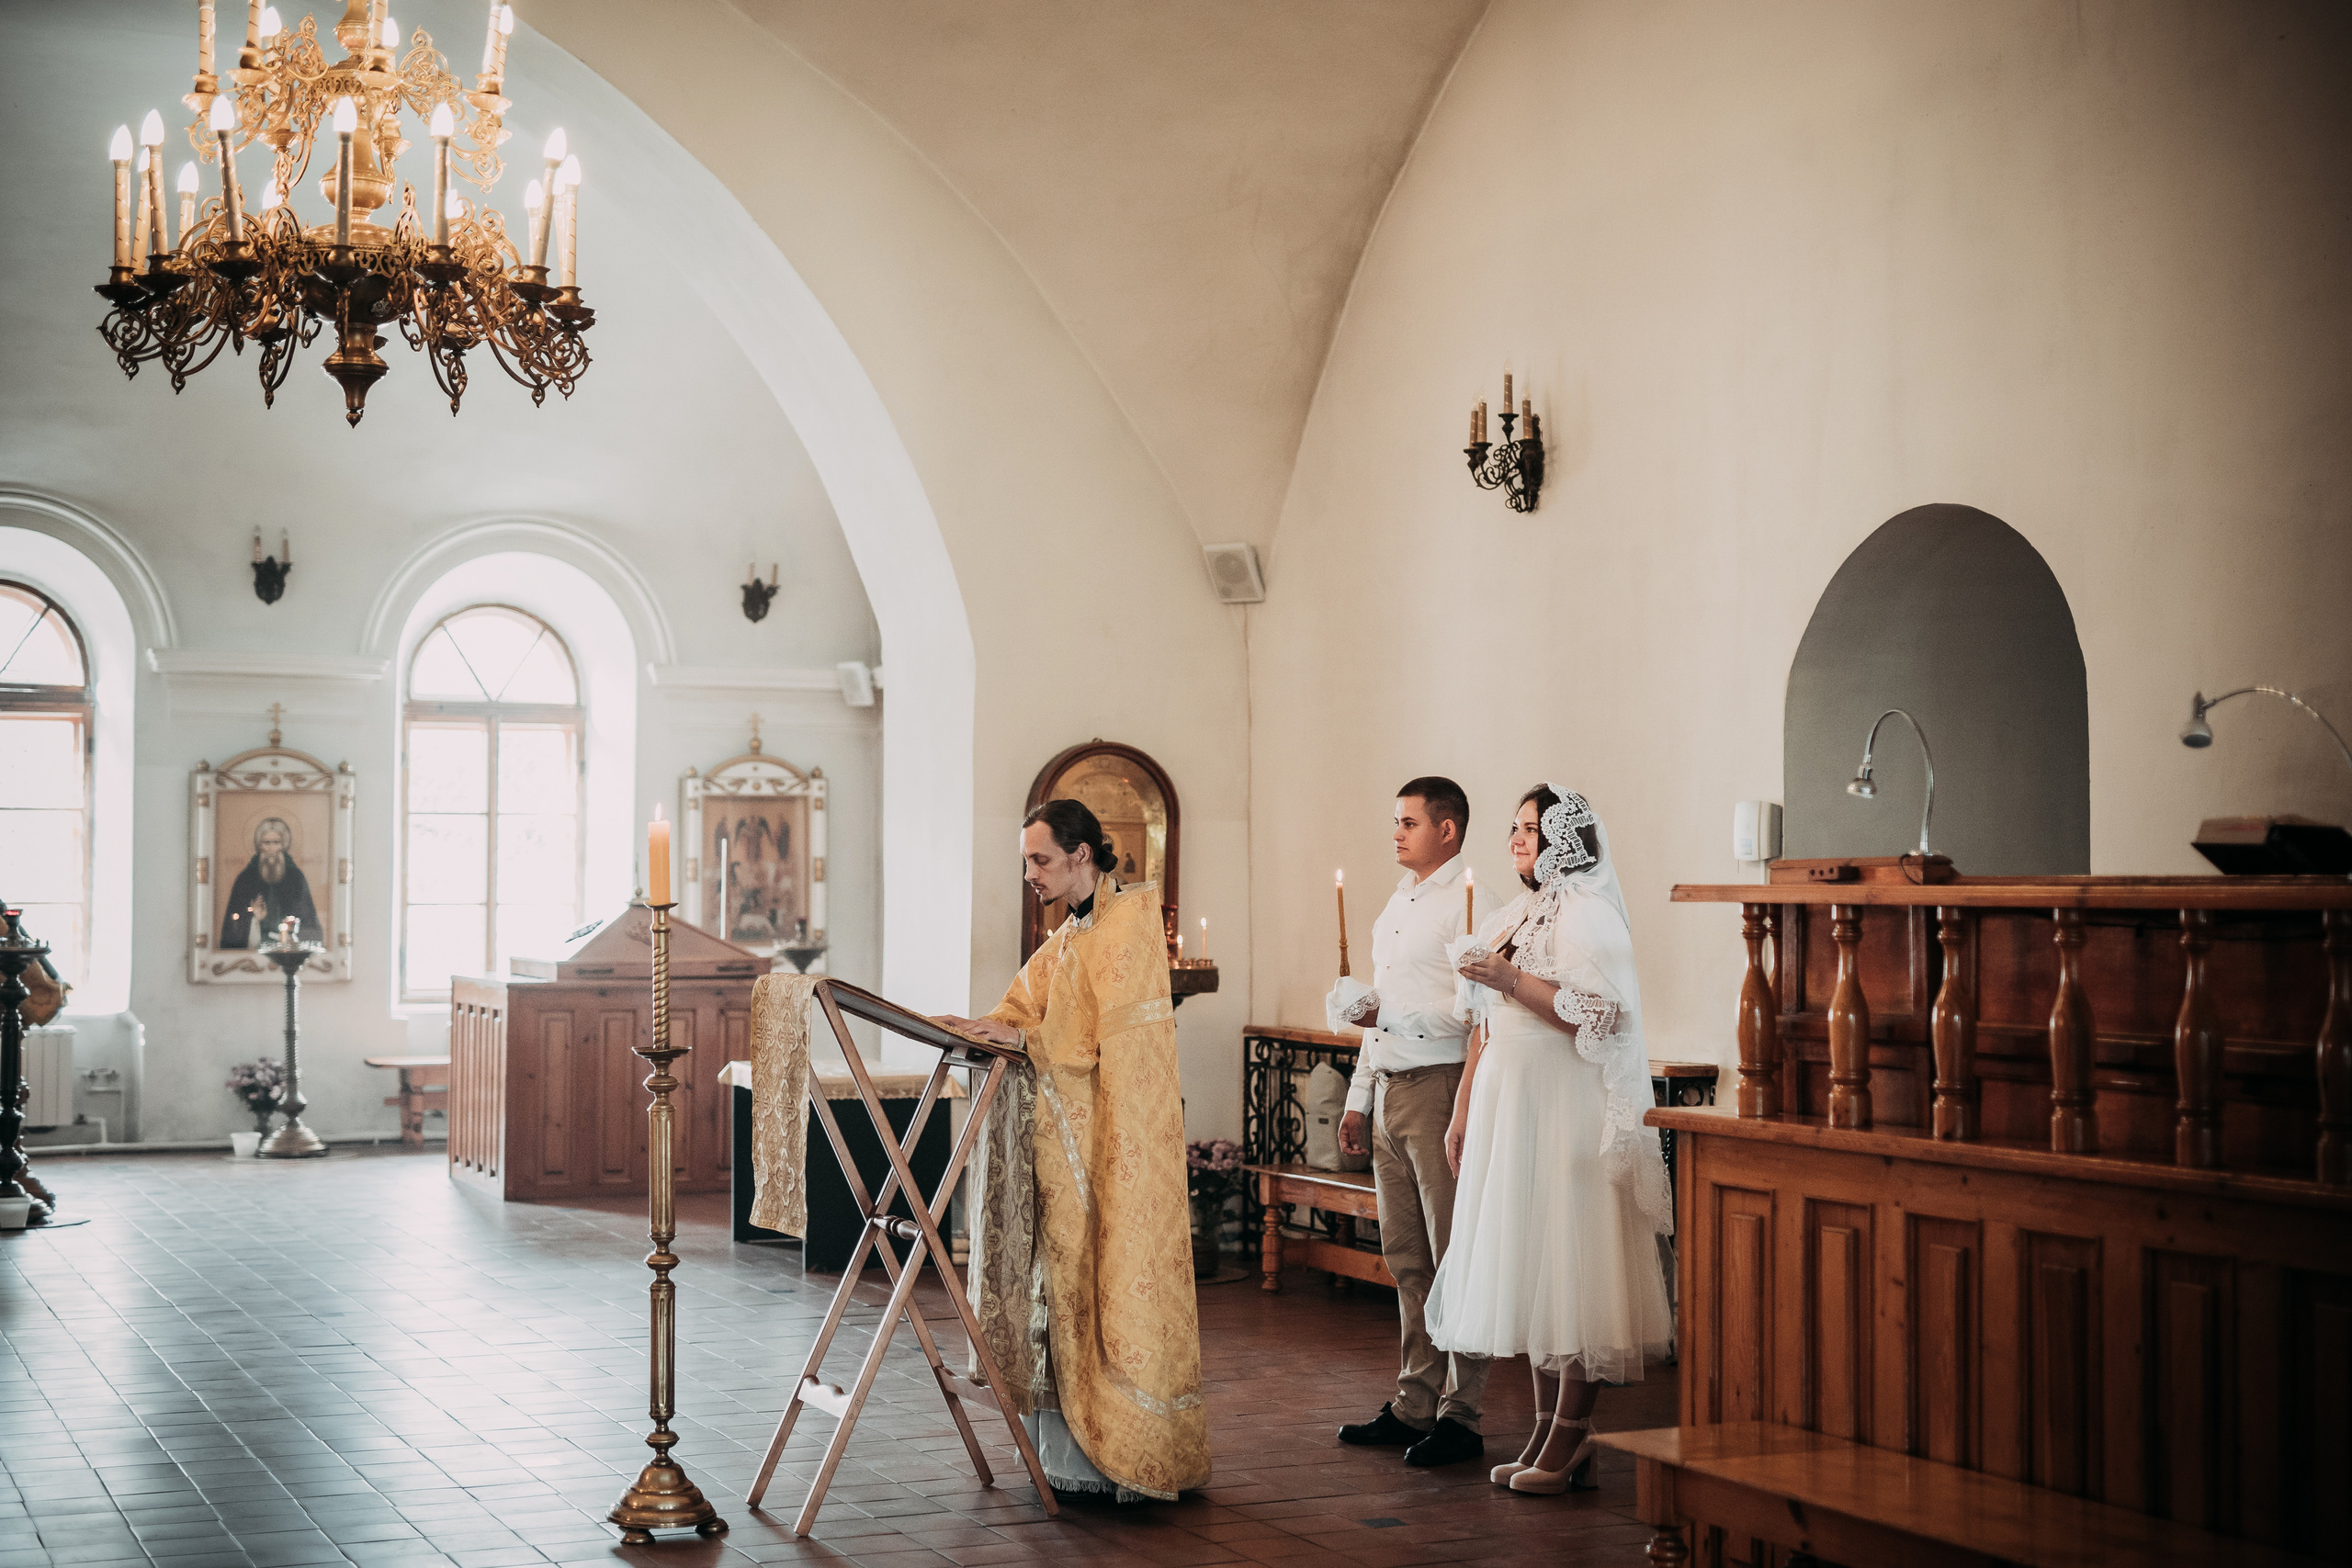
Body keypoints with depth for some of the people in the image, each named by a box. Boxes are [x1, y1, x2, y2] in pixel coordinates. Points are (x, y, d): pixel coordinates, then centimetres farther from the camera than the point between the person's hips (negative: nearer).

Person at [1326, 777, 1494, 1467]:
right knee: (1406, 1258, 11)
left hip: (1440, 1090, -9)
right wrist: (1359, 1099, 21)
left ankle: (1459, 1416, 1)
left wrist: (1391, 1016, -19)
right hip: (1389, 1094, 9)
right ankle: (1414, 1405, 17)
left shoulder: (1468, 903, -9)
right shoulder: (1398, 904, 20)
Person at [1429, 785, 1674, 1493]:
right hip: (1505, 1103, 8)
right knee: (1525, 1268, 8)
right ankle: (1548, 1430, 14)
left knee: (1568, 1262, -5)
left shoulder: (1586, 913, -8)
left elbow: (1596, 1014, -18)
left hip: (1565, 1108, -8)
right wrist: (1463, 1113, 17)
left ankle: (1572, 1434, 1)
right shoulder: (1514, 916, 17)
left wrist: (1512, 978, -19)